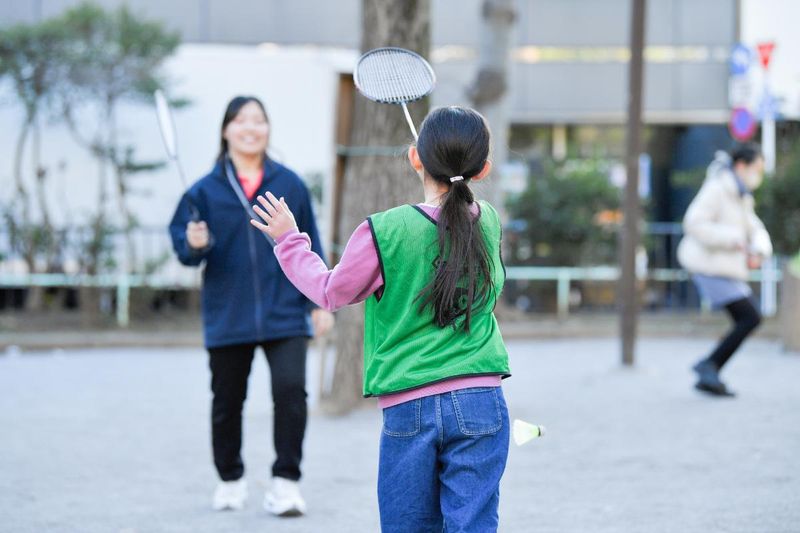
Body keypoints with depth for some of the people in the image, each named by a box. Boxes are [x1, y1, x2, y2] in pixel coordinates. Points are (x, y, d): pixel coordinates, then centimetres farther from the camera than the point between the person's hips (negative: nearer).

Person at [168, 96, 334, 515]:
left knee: (290, 389, -16)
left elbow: (309, 247, 9)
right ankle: (230, 480, 30)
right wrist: (194, 245, -21)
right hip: (227, 317, 1)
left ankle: (285, 482, -4)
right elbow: (183, 243, 3)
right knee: (227, 401, 10)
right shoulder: (206, 190, 1)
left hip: (285, 313, 0)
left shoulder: (289, 185, 4)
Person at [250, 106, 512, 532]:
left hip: (406, 410, -2)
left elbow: (331, 292, 6)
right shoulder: (487, 222, 2)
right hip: (479, 401, 2)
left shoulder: (383, 232, -9)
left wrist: (289, 241, 20)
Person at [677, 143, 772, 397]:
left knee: (745, 322, 6)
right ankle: (709, 365, -6)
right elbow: (694, 223, -22)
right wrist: (733, 239, -20)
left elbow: (756, 231, 19)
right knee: (751, 318, -13)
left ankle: (708, 377, 10)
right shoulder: (716, 189, -12)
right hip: (710, 267, -9)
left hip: (726, 268, 9)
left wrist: (758, 251, -4)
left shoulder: (740, 196, 18)